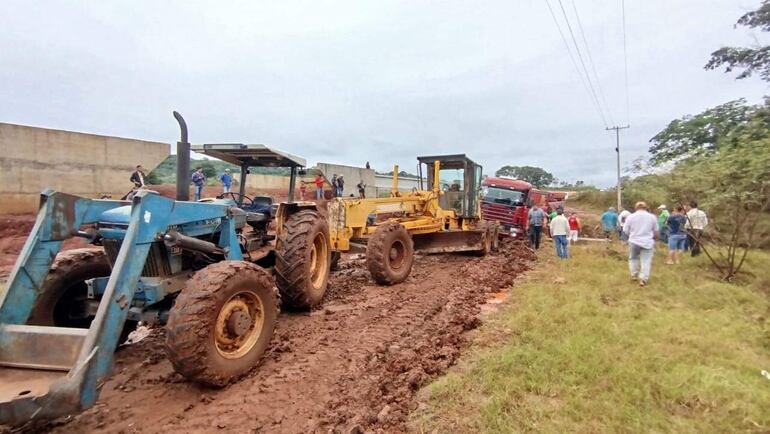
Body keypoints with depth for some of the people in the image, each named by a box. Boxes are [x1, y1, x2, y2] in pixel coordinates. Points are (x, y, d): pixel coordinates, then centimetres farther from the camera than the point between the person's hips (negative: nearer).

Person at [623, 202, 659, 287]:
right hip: (647, 242, 0)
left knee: (633, 258, 19)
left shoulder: (631, 216, -2)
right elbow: (656, 231, 7)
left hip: (634, 241, 0)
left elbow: (625, 230, 0)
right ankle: (643, 279, -3)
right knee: (646, 261, 3)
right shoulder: (652, 216, 1)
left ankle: (634, 275, 22)